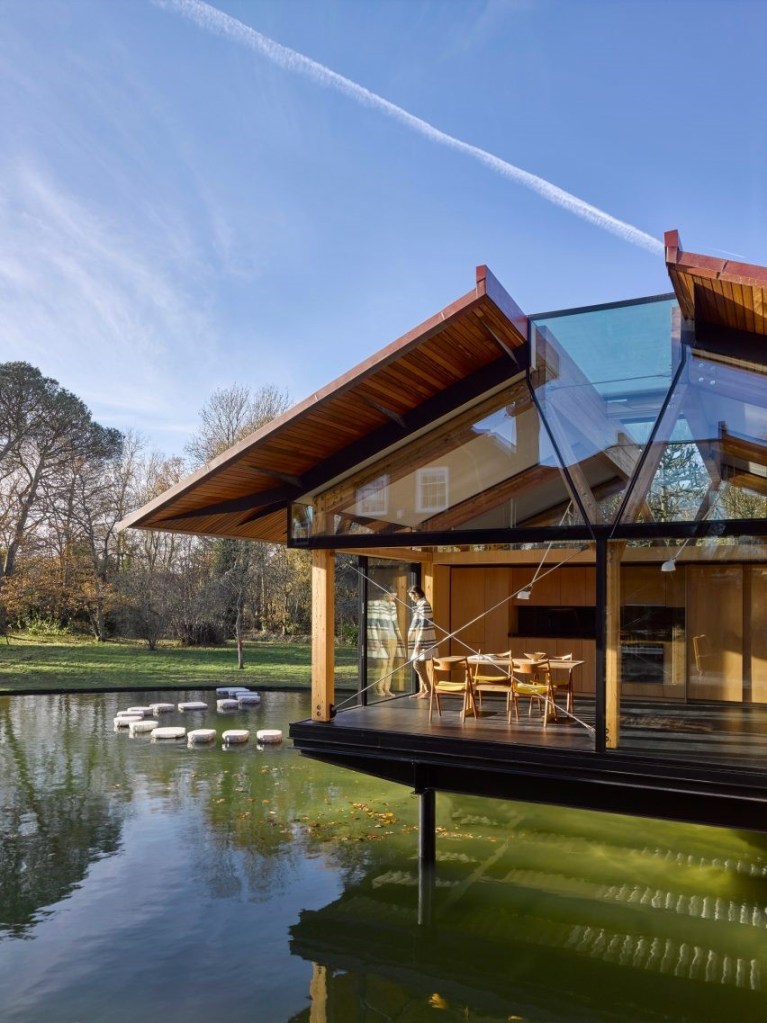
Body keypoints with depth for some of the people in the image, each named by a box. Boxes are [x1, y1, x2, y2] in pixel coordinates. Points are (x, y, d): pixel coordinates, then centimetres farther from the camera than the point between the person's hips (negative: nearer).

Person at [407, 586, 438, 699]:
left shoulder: (424, 605, -14)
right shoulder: (419, 605, 16)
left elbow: (424, 625, -20)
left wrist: (418, 642, -21)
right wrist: (417, 642, 20)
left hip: (423, 641, -10)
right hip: (420, 641, 10)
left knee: (417, 665, -10)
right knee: (420, 665, 10)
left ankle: (429, 690, -5)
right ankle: (422, 690, 14)